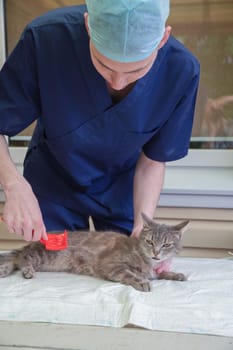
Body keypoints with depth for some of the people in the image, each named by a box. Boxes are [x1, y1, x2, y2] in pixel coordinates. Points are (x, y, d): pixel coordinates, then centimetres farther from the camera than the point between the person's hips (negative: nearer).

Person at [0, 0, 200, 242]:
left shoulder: (181, 71, -27)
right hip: (53, 182, 0)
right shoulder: (45, 39, -32)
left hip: (122, 188, 1)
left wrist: (143, 227, -27)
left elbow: (153, 160, -15)